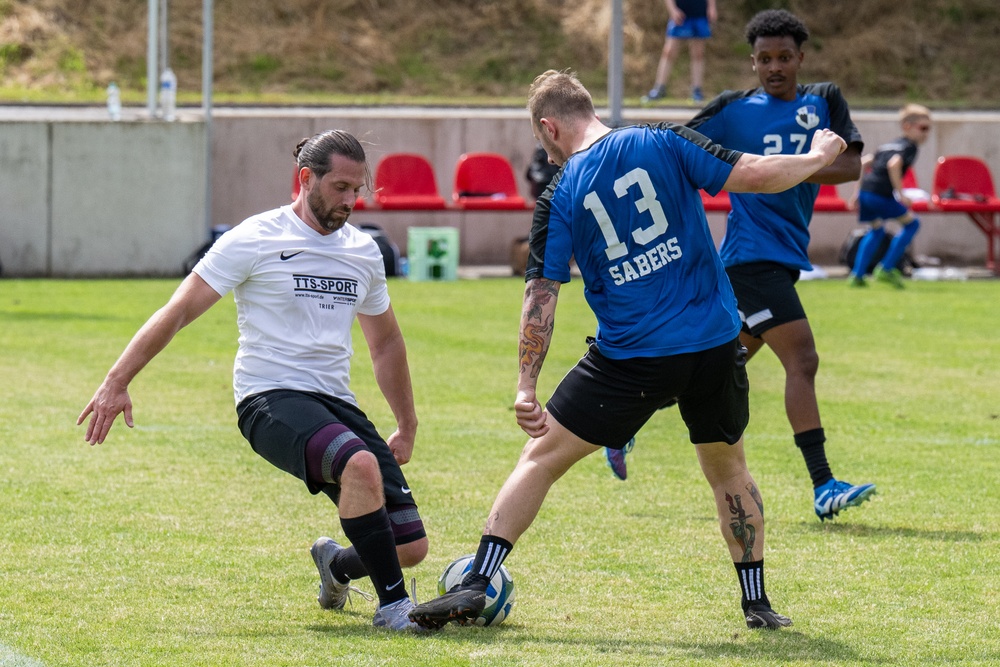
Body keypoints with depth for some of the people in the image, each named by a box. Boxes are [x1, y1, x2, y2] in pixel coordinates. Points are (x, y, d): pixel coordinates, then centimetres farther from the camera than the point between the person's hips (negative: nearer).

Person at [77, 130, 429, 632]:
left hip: (337, 402, 6)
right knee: (361, 464, -37)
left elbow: (385, 342, 28)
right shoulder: (255, 240, -4)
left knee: (410, 547, -4)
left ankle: (335, 566, 31)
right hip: (271, 399, -6)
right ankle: (392, 605, -22)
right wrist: (117, 382, -10)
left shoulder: (363, 252, 13)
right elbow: (178, 312, -4)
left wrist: (407, 427, 30)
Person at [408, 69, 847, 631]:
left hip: (631, 360, -2)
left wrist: (526, 388, -3)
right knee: (728, 467, 23)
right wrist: (819, 157, 12)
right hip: (717, 342, 2)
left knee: (542, 456, 9)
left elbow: (541, 295, -4)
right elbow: (755, 175, -6)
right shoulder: (663, 143, -1)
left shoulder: (560, 199, -2)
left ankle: (476, 585, 0)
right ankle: (757, 602, 23)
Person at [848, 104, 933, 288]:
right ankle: (886, 268, 4)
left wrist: (859, 191, 28)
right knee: (911, 223, 9)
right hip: (881, 194, -8)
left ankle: (857, 275, 22)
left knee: (876, 229, 30)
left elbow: (864, 162, 25)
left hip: (865, 191, 8)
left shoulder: (887, 145, 26)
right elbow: (893, 164, -17)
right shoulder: (910, 147, 0)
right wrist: (901, 193, -15)